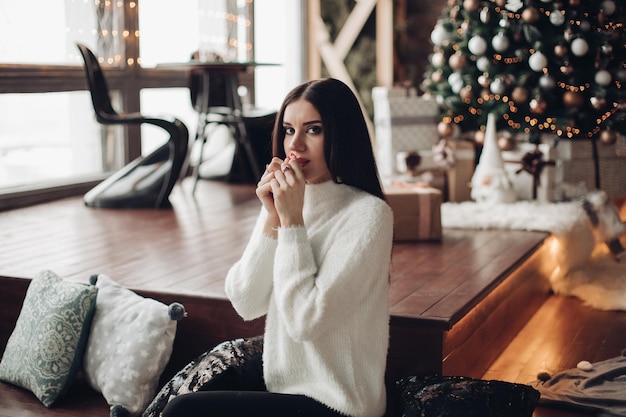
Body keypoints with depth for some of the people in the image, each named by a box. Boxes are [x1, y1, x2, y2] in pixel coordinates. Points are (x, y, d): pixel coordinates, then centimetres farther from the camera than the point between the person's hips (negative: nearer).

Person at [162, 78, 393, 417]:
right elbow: (246, 304, -3)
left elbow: (305, 321, -24)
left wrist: (292, 220, -20)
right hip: (280, 383, 6)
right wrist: (272, 219, -13)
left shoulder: (368, 214, -17)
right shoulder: (283, 199, 4)